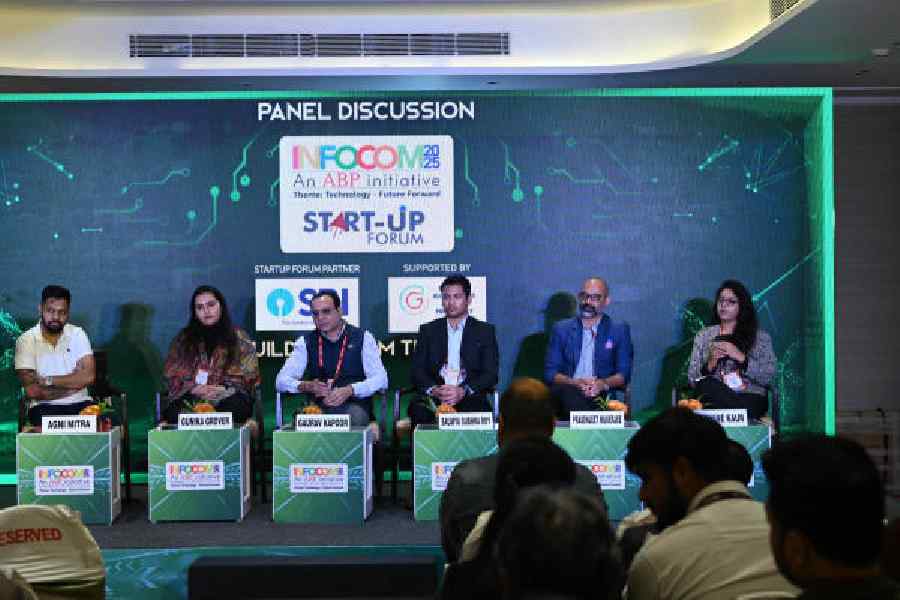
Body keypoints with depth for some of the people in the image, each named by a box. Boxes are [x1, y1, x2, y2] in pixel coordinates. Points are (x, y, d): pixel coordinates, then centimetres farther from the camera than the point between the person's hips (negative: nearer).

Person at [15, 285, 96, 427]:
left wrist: (48, 380, -11)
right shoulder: (26, 340, -2)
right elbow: (31, 391, -11)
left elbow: (88, 376, -7)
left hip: (80, 404, 2)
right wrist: (74, 381, -6)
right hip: (45, 407, -2)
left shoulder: (77, 334, 5)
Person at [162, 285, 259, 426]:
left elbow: (249, 376, 7)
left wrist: (224, 389, -11)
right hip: (192, 398, 1)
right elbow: (171, 376, 12)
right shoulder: (183, 338, 18)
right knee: (174, 412, -34)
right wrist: (194, 388, -8)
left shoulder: (238, 337, 14)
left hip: (229, 395, -1)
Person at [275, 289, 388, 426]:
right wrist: (306, 386, -18)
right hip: (317, 406, 1)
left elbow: (381, 379, -3)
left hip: (354, 406, -1)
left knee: (355, 417, -36)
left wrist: (349, 390, -21)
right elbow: (281, 381, 4)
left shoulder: (362, 338, 6)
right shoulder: (305, 342, 12)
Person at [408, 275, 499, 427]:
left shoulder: (485, 331, 13)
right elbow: (417, 370, 9)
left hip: (469, 397, -1)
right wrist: (433, 390, -13)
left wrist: (463, 391, -15)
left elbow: (491, 373, 3)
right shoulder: (428, 330, 18)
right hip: (434, 398, 1)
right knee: (418, 410, -32)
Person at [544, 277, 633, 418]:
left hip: (600, 396, -2)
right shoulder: (561, 329, 17)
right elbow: (550, 372, 8)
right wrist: (575, 383, -12)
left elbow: (624, 374, 7)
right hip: (567, 394, 2)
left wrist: (603, 384, -16)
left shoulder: (619, 330, 14)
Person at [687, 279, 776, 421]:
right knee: (707, 384, -35)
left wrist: (741, 357, -10)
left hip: (750, 396, -3)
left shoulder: (760, 337, 12)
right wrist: (710, 364, -10)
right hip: (715, 396, 3)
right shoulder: (703, 335, 17)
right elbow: (693, 380, 10)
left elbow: (768, 377, 0)